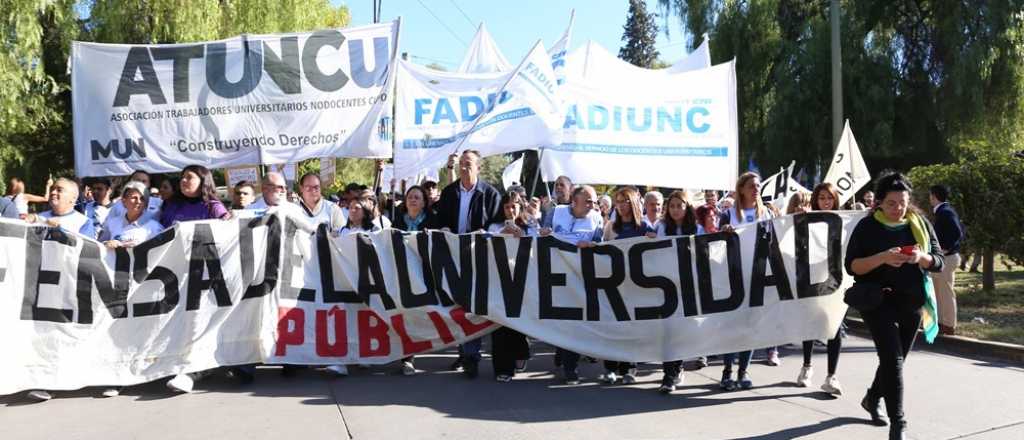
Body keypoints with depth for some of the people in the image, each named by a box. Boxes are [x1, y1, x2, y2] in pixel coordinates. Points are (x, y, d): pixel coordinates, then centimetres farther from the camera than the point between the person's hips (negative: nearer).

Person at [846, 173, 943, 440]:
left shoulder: (921, 224, 5)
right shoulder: (867, 226, -6)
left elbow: (938, 262, 3)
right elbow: (851, 266, -10)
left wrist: (921, 257, -19)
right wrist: (882, 258, -25)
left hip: (912, 302, 5)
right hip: (878, 301, -5)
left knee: (897, 359, 16)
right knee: (893, 359, -14)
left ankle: (872, 399, 40)